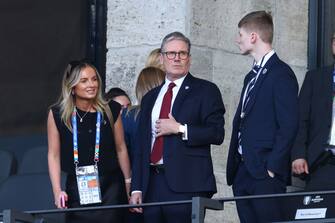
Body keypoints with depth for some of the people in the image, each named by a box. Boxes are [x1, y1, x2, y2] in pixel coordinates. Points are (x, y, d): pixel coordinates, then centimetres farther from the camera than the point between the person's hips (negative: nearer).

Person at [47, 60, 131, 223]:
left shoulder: (111, 110, 2)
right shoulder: (57, 114, -1)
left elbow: (121, 149, 9)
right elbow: (54, 155, 0)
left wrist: (128, 183, 13)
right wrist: (57, 190, -8)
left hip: (110, 187, 0)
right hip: (77, 189, 0)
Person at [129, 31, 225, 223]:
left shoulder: (205, 91, 5)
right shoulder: (150, 98, 21)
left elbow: (217, 133, -6)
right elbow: (141, 145, 18)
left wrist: (179, 129, -12)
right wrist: (136, 188, 10)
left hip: (187, 185, -5)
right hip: (152, 186, 5)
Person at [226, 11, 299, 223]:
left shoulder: (281, 74, -7)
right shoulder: (253, 76, 22)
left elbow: (289, 126, -14)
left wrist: (272, 167, -17)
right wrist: (234, 168, 14)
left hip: (266, 175, -9)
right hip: (243, 172, 9)